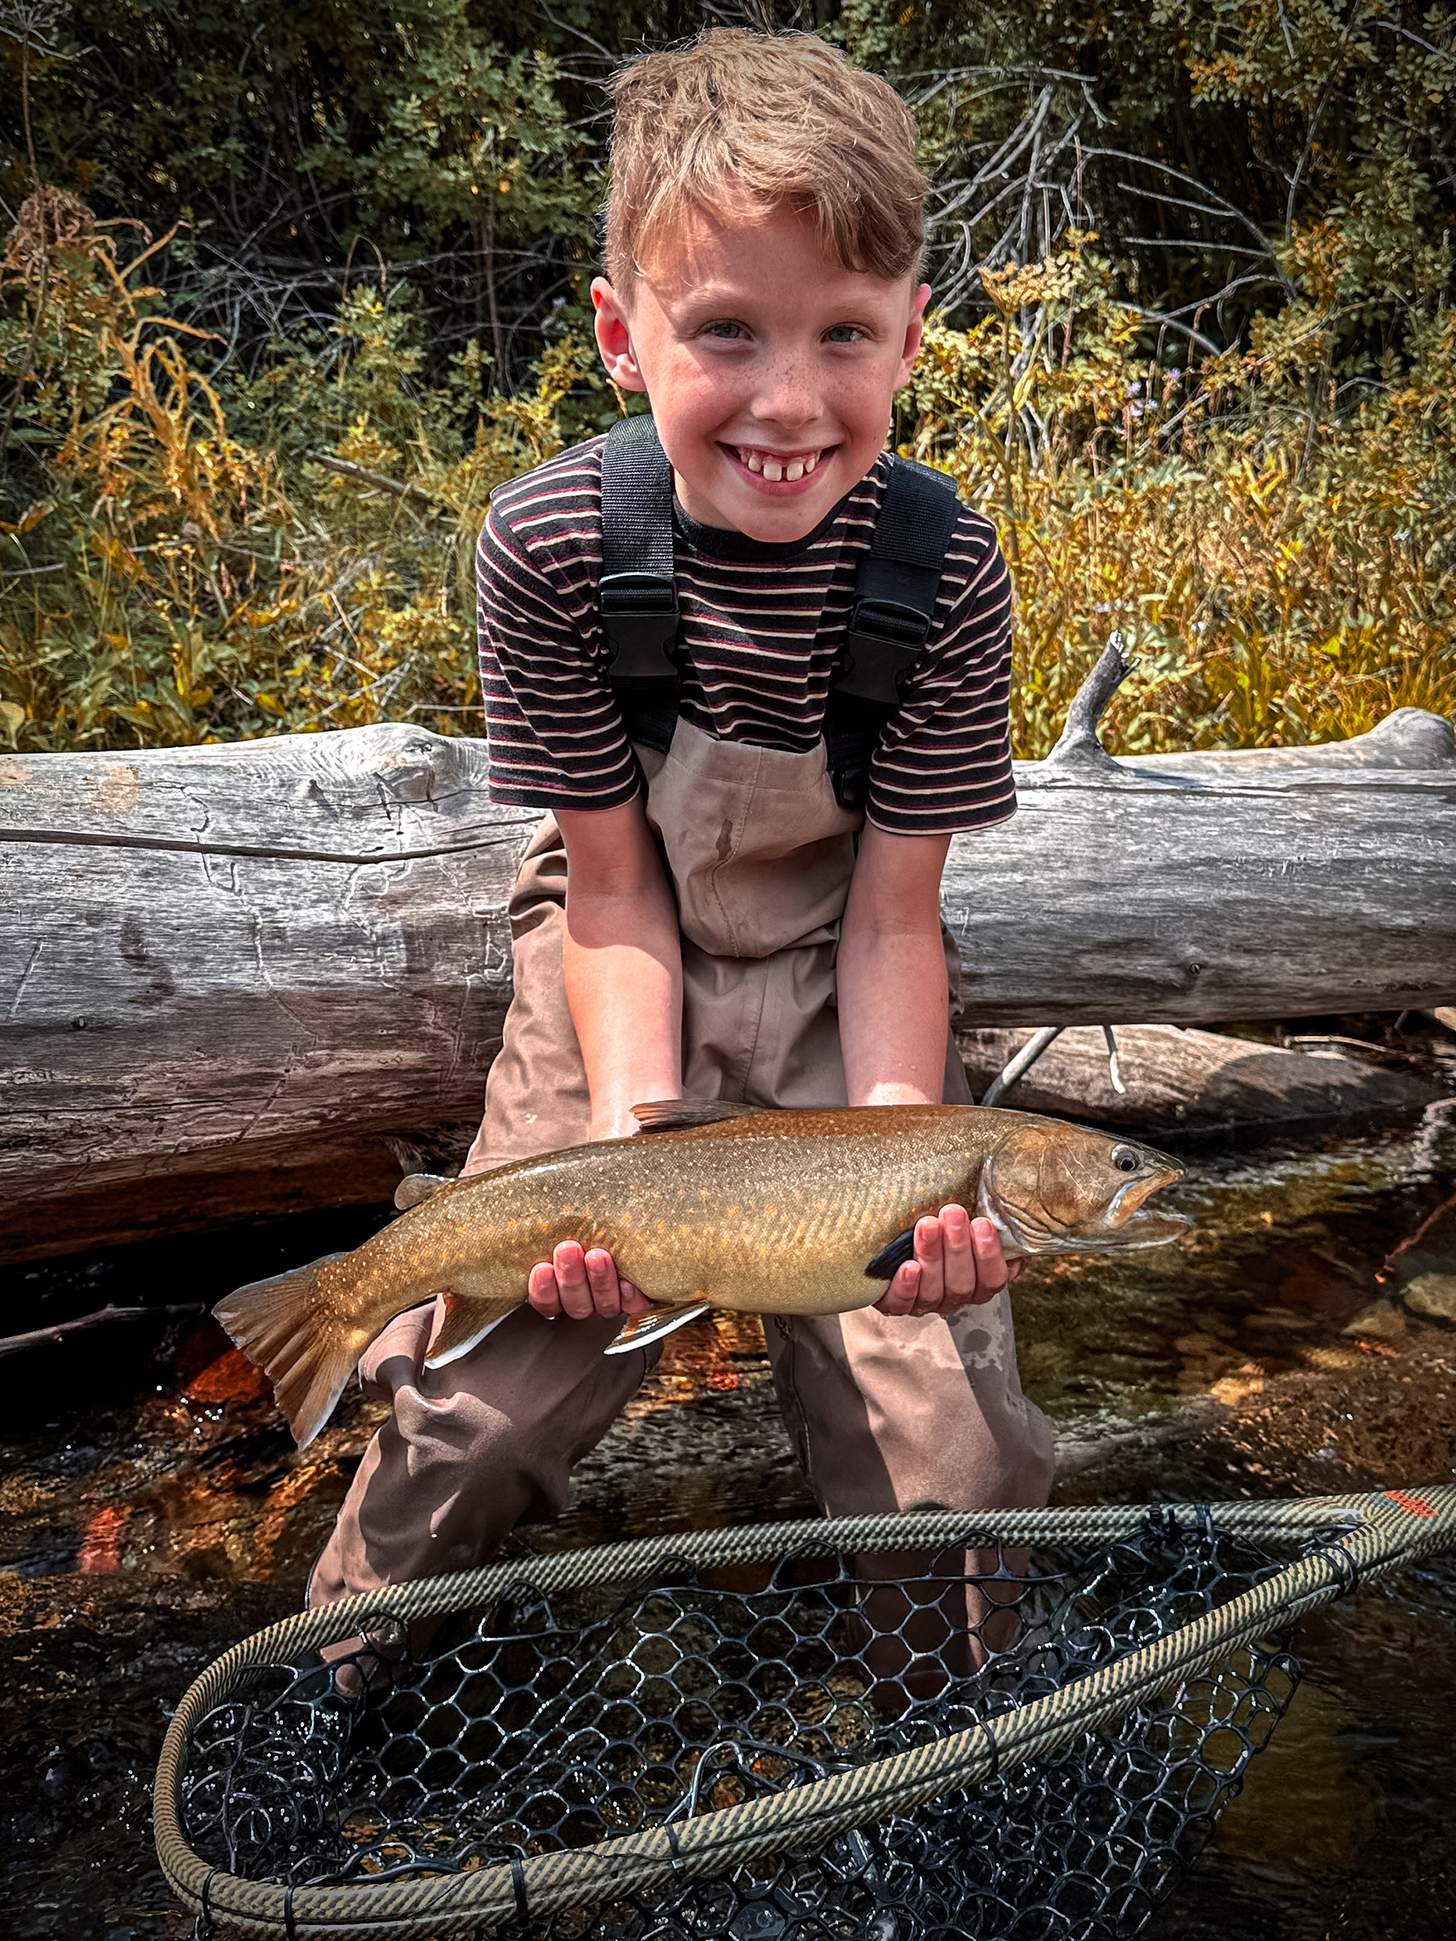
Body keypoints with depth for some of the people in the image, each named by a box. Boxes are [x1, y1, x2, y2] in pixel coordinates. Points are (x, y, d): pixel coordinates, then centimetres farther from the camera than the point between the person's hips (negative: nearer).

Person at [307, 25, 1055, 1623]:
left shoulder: (944, 570, -22)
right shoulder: (549, 544, -23)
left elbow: (893, 909, -15)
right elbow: (615, 884, -14)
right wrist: (635, 1141, -25)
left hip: (831, 974, 1)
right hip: (618, 959, 0)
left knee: (952, 1453, -3)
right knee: (492, 1386, 2)